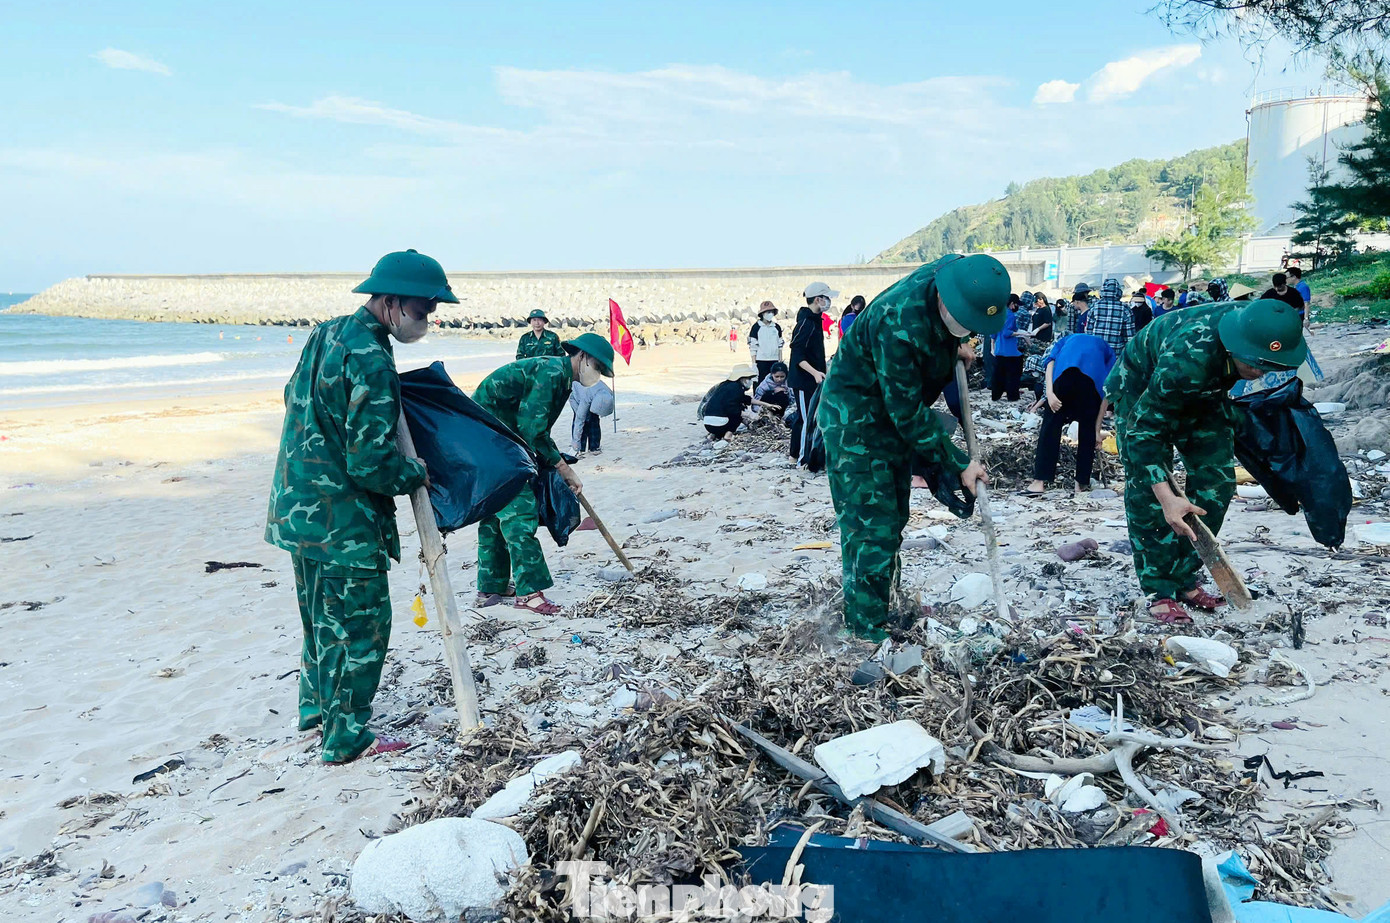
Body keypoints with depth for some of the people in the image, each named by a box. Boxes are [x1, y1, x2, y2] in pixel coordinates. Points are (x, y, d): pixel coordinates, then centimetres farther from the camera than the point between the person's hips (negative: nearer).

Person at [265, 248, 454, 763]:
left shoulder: (327, 334, 7)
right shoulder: (370, 360, -24)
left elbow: (296, 399, 21)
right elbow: (370, 462, -24)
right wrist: (416, 474, -7)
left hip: (299, 505, 10)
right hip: (342, 520, -10)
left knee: (322, 613, 24)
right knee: (361, 623, 3)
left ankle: (316, 706, 40)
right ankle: (345, 737, 13)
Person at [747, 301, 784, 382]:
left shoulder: (777, 327, 12)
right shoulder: (756, 327, -2)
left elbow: (780, 346, 15)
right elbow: (752, 347, -5)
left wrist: (780, 363, 12)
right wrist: (754, 364, -9)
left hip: (774, 361, 4)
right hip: (761, 361, -4)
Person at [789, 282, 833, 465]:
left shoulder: (815, 320, 12)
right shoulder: (805, 323, -19)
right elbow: (798, 355, -24)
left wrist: (819, 372, 25)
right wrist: (815, 373, -32)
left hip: (811, 380, 10)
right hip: (803, 381, -10)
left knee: (803, 417, 17)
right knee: (807, 419, -6)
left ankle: (797, 454, 27)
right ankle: (804, 459, 1)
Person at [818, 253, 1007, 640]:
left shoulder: (957, 271, -12)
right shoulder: (897, 324, -36)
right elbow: (909, 414, -29)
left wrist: (956, 345, 0)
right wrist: (958, 465, -23)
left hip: (895, 416, 9)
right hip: (855, 418, -8)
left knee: (893, 520, 15)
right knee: (872, 527, -9)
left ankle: (886, 612, 28)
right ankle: (866, 631, 1)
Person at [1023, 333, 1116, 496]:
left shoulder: (1067, 340, 41)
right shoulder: (1106, 350, 39)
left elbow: (1050, 361, 16)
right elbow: (1106, 392, 27)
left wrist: (1049, 392, 2)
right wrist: (1097, 430, 27)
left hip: (1065, 369, 0)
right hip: (1094, 372, 0)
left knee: (1051, 423, 6)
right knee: (1088, 427, 16)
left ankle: (1040, 481, 1)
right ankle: (1082, 482, 21)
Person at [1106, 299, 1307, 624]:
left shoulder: (1259, 328, -24)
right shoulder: (1187, 359, -44)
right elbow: (1144, 429, -37)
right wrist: (1167, 497, -43)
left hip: (1203, 392, 6)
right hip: (1142, 393, -6)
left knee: (1216, 480, -1)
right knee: (1147, 491, -14)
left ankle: (1185, 580, 9)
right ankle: (1160, 592, -4)